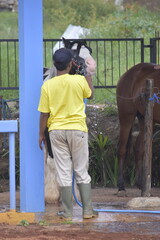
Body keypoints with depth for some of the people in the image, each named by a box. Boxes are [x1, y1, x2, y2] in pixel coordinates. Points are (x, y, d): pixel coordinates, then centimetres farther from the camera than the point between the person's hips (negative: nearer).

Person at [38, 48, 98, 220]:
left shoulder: (47, 86, -7)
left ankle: (67, 212, 5)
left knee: (64, 173, 4)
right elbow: (90, 95, 14)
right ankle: (88, 210, 8)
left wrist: (41, 134, 9)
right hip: (78, 129, 0)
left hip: (57, 131, 0)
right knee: (82, 171, 8)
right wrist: (88, 75, 27)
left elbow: (44, 114, -4)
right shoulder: (79, 81, -8)